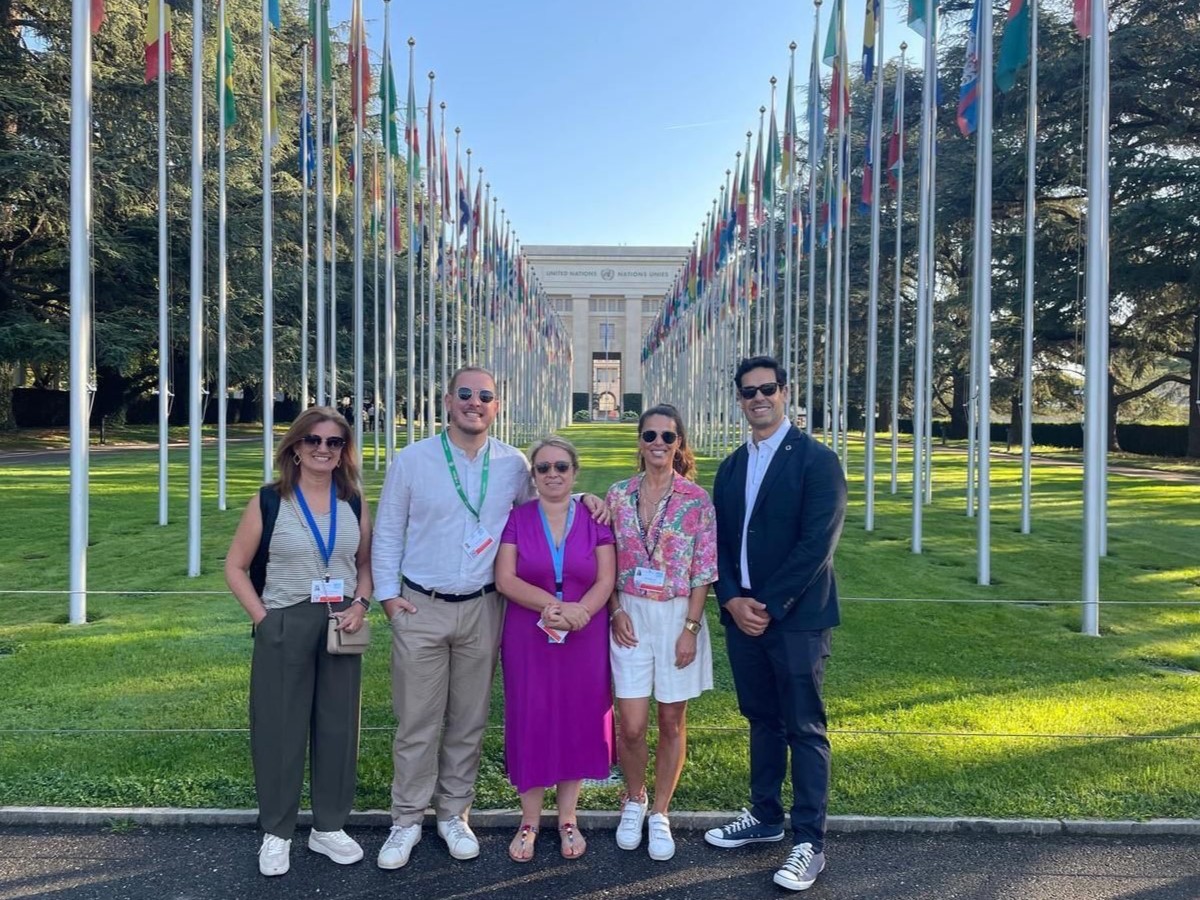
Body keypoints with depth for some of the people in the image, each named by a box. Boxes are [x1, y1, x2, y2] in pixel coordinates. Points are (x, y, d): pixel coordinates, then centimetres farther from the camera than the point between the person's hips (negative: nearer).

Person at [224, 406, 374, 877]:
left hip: (340, 628, 3)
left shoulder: (354, 504, 4)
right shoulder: (270, 501, -5)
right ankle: (276, 833, 24)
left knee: (338, 727, 10)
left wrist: (360, 604, -7)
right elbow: (235, 567, -1)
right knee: (279, 728, 6)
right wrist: (263, 618, -9)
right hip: (284, 629, -3)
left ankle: (329, 827, 27)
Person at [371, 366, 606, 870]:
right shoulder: (411, 460, -1)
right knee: (416, 722, 4)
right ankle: (407, 821, 20)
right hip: (420, 608, -1)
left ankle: (453, 814, 28)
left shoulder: (513, 464, 3)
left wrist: (581, 500, 1)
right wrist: (387, 594, -3)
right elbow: (388, 533, 3)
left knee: (469, 721, 11)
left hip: (481, 610, 2)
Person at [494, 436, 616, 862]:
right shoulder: (516, 519, 1)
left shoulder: (594, 520, 2)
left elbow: (606, 580, -4)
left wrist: (577, 612, -21)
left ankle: (567, 818, 26)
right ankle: (529, 821, 22)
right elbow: (505, 578, -7)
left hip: (584, 640, 1)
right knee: (530, 722, 5)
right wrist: (552, 605, -20)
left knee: (577, 722, 8)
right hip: (528, 639, 0)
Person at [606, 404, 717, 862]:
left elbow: (704, 571, -5)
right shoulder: (619, 494, 1)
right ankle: (634, 800, 28)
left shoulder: (697, 499, -5)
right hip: (631, 617, 1)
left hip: (678, 616, -1)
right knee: (631, 725, 0)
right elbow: (606, 563, 6)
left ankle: (660, 814, 26)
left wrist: (690, 628, -10)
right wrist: (616, 612, -5)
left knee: (672, 722, 9)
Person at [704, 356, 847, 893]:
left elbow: (818, 543, -15)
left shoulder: (815, 459, -8)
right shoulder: (731, 467, 13)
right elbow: (720, 542, 11)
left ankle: (808, 843, 10)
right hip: (741, 613, 6)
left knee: (804, 729, 1)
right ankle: (765, 816, 31)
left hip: (796, 617, -6)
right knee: (761, 720, 17)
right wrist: (732, 600, -5)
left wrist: (769, 605, -16)